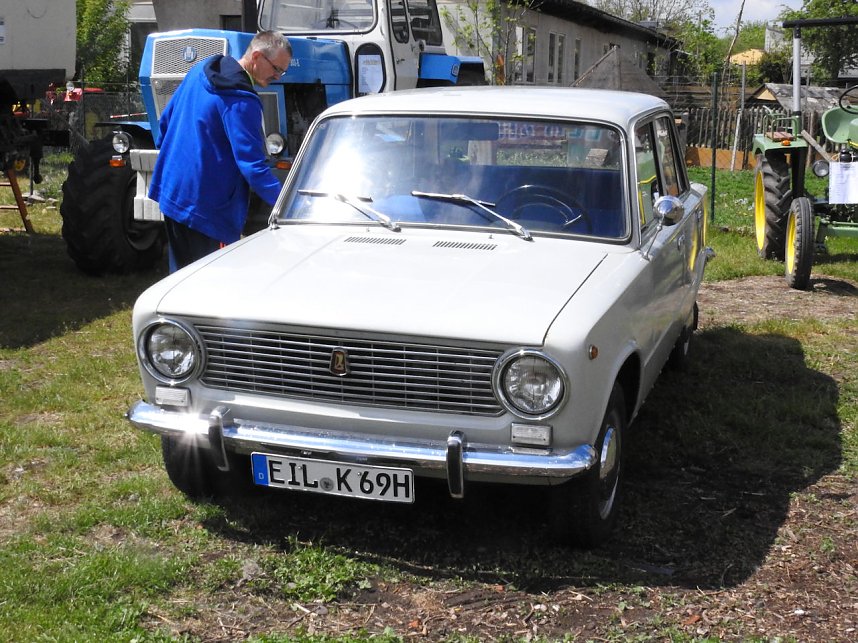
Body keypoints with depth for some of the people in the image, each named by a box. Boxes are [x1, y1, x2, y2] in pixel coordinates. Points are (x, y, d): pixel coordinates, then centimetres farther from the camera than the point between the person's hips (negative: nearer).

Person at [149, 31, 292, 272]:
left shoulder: (201, 70, 8)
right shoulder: (241, 101, -21)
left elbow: (165, 120, 17)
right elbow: (252, 165, -24)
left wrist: (168, 154, 30)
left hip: (172, 192, 9)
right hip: (207, 207, -9)